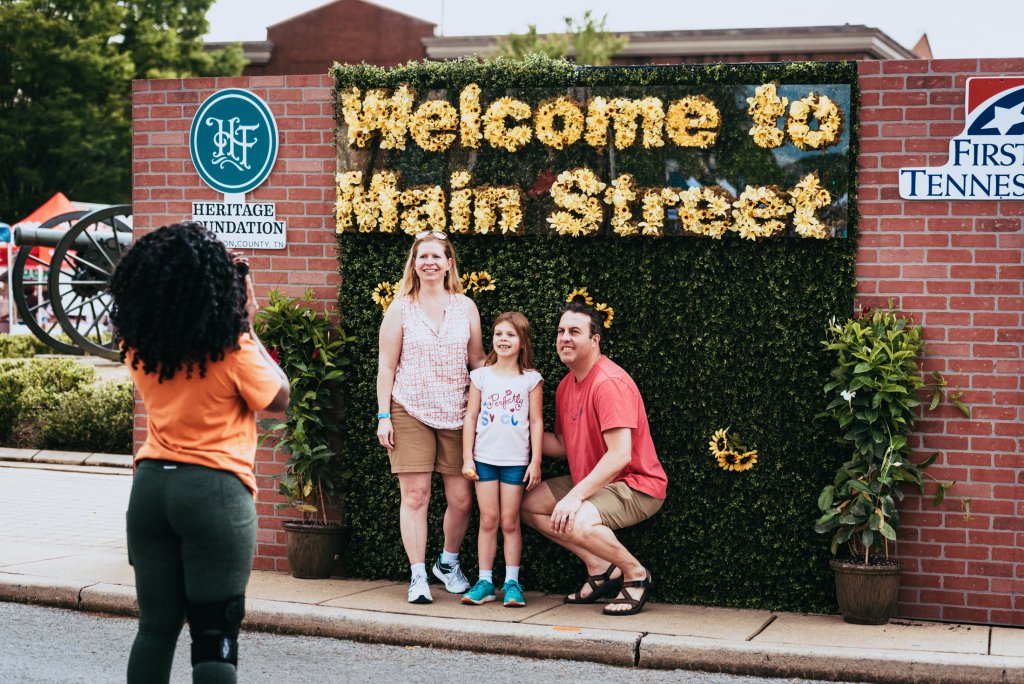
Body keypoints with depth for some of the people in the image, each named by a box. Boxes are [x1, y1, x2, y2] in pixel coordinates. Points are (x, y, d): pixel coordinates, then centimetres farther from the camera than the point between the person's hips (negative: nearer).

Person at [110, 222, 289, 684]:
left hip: (151, 485, 5)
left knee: (156, 627, 13)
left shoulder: (139, 346, 2)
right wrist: (248, 328, 2)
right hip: (215, 491, -5)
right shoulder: (231, 349, -13)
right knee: (215, 636, 1)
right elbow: (278, 399, 1)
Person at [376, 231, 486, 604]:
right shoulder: (400, 308, 3)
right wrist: (383, 416, -2)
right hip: (410, 413, -2)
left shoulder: (465, 306, 8)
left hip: (456, 414, 2)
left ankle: (448, 562, 25)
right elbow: (387, 366, 3)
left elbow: (478, 360, 13)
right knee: (415, 495, -5)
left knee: (461, 498, 1)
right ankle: (418, 576, 4)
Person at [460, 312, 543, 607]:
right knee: (488, 519, 2)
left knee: (510, 521, 0)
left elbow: (536, 422, 2)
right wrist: (467, 458, 2)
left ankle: (512, 582, 7)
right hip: (484, 458, 1)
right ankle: (485, 581, 8)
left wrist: (536, 462, -3)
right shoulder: (481, 376, 5)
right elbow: (470, 417, 6)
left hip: (516, 460, -1)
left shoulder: (531, 379, 1)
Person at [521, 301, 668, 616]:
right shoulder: (566, 385, 8)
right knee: (529, 504, 9)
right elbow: (563, 445, 14)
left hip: (637, 486, -10)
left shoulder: (609, 383, -22)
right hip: (592, 480, 10)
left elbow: (620, 455, -29)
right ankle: (601, 568, 8)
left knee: (578, 522, -34)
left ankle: (636, 574, -6)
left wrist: (575, 496, -31)